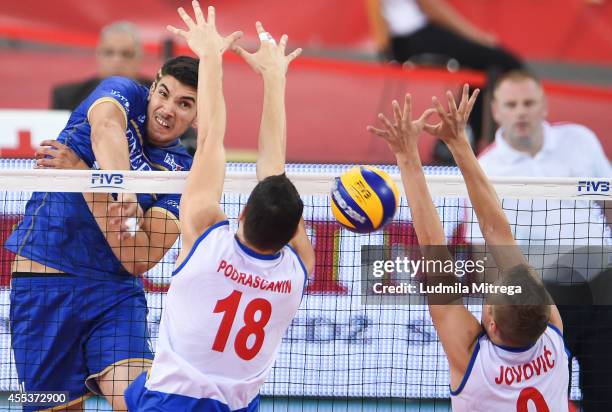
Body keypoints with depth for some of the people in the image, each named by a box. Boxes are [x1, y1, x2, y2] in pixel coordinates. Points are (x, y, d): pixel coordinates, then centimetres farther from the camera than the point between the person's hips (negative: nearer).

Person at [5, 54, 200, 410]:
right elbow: (105, 128, -26)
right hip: (47, 280, -1)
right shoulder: (124, 93, -1)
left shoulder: (181, 171, 0)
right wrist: (124, 187, -47)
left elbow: (138, 259, -10)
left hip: (117, 289, 1)